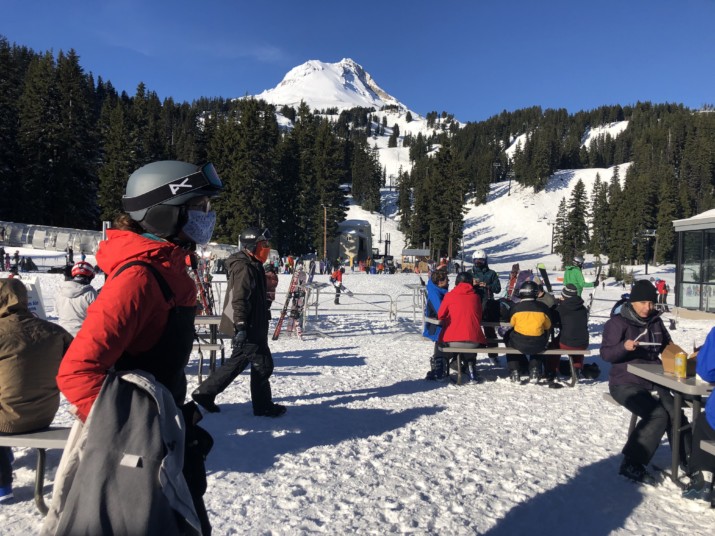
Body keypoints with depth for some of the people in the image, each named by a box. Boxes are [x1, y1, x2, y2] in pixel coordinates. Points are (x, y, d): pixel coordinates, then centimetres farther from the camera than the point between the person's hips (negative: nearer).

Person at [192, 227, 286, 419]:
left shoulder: (252, 266, 18)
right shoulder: (245, 268, -16)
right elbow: (240, 300, -24)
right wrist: (241, 326, -28)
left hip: (248, 327, 11)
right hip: (247, 328, -11)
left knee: (237, 363, 17)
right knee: (263, 364, -1)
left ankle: (205, 393, 23)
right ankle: (263, 406, 12)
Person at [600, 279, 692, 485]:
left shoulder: (655, 321, 10)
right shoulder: (618, 322, -8)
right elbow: (605, 353, -12)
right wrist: (624, 347, -31)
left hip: (653, 382, 5)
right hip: (625, 383, -5)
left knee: (675, 414, -19)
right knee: (658, 415, -25)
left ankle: (689, 460, -1)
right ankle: (631, 464, -17)